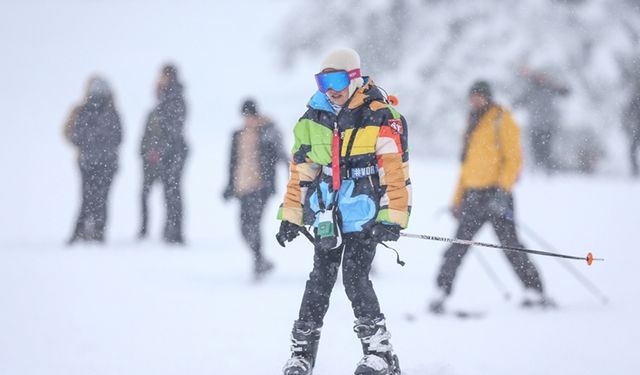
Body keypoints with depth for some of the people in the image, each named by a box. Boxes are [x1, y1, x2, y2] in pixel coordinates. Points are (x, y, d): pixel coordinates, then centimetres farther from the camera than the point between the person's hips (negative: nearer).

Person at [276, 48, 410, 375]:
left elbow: (396, 172, -10)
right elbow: (300, 171, 16)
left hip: (364, 216, -5)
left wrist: (392, 218, -16)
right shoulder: (313, 120, 9)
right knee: (320, 281, 1)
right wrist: (290, 216, 13)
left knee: (355, 279, -13)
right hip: (328, 216, 5)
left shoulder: (382, 118, -7)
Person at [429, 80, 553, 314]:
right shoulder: (473, 124, 22)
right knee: (458, 247, -1)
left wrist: (503, 191, -20)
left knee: (509, 245, -10)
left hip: (496, 194, -6)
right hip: (473, 195, 6)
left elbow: (513, 158, -9)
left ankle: (534, 292, -5)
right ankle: (442, 293, -1)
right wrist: (458, 199, 21)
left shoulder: (501, 121, 0)